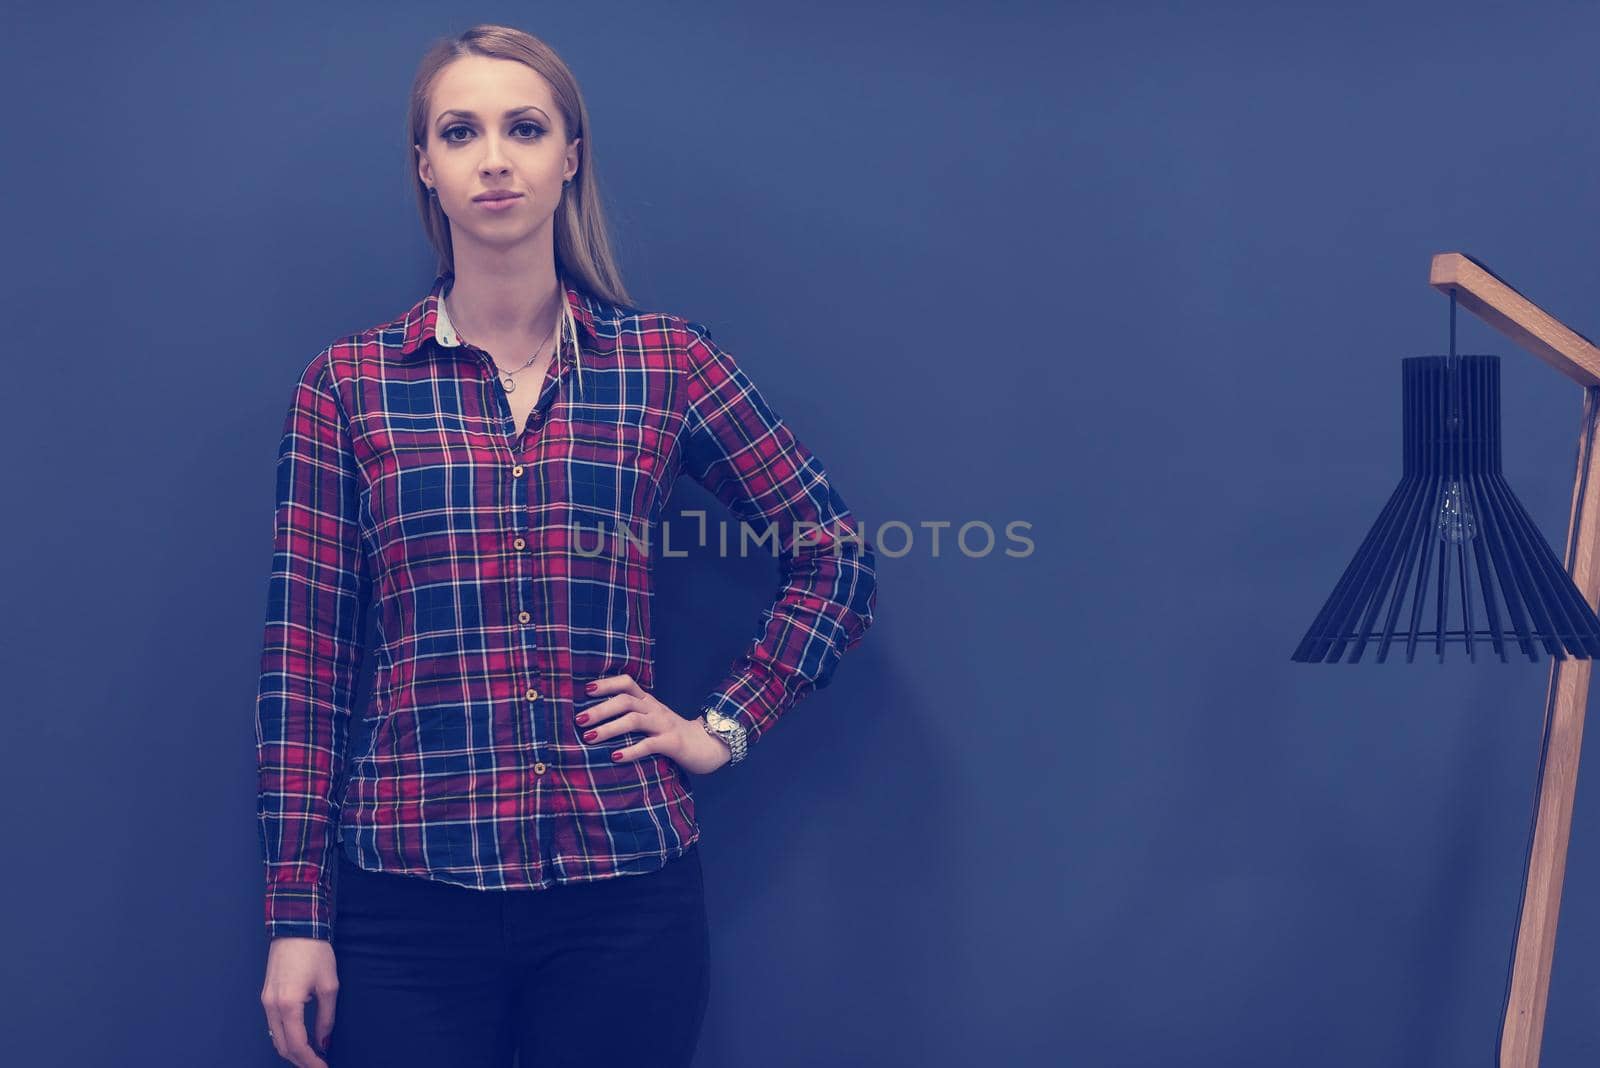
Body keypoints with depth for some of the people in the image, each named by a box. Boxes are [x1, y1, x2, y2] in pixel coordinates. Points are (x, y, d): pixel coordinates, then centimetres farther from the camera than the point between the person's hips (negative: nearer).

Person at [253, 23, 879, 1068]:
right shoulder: (348, 383, 4)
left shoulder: (667, 363, 5)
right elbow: (304, 654, 2)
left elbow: (837, 555, 13)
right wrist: (295, 915, -2)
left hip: (626, 893, 1)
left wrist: (725, 727, 4)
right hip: (411, 891, 0)